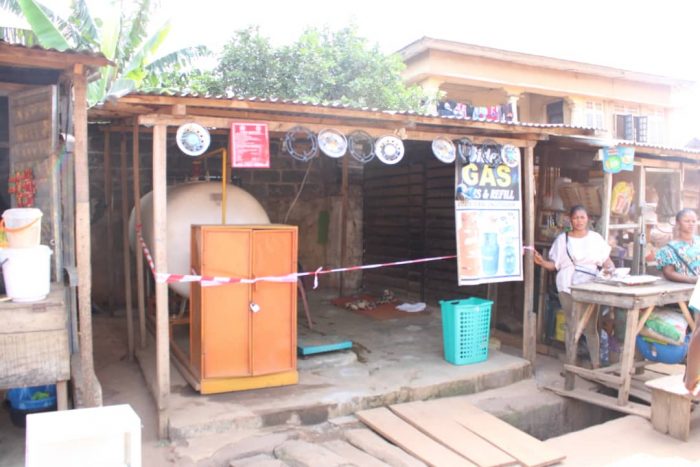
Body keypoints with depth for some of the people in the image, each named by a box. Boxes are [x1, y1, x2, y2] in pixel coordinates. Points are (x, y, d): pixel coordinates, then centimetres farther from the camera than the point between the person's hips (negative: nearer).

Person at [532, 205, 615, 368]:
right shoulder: (562, 239, 5)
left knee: (591, 327, 3)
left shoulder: (596, 238, 8)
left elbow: (606, 260, 8)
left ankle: (596, 363, 14)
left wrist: (611, 269, -12)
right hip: (568, 287, 0)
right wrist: (542, 262, -16)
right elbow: (554, 265, 2)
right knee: (572, 326, 5)